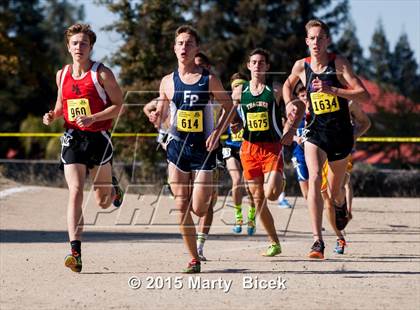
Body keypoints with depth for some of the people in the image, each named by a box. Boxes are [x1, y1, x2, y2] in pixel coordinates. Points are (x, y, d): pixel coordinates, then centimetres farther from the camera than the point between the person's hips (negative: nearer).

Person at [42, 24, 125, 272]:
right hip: (73, 139, 2)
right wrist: (53, 116, 1)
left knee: (103, 202, 8)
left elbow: (119, 105, -7)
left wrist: (92, 118, -19)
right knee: (75, 193, -14)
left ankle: (113, 187, 47)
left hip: (99, 138, -2)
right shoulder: (62, 75, 8)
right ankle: (75, 252, -18)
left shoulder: (102, 73, -6)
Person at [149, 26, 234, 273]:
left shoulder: (209, 80, -4)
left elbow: (229, 106, 5)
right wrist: (156, 118, -10)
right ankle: (194, 259, 9)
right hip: (177, 147, 2)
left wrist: (217, 133, -8)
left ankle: (210, 195, 31)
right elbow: (162, 112, 13)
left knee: (198, 209, -7)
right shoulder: (168, 82, 4)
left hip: (203, 148, -2)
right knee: (182, 207, -2)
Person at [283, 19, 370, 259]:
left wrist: (332, 89, -26)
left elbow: (364, 95, -17)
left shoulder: (339, 63, -9)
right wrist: (290, 105, 5)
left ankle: (341, 204, 52)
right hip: (315, 131, 1)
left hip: (341, 133, -1)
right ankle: (318, 241, -27)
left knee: (335, 189, 11)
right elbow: (288, 85, 25)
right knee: (314, 178, -23)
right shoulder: (301, 66, 1)